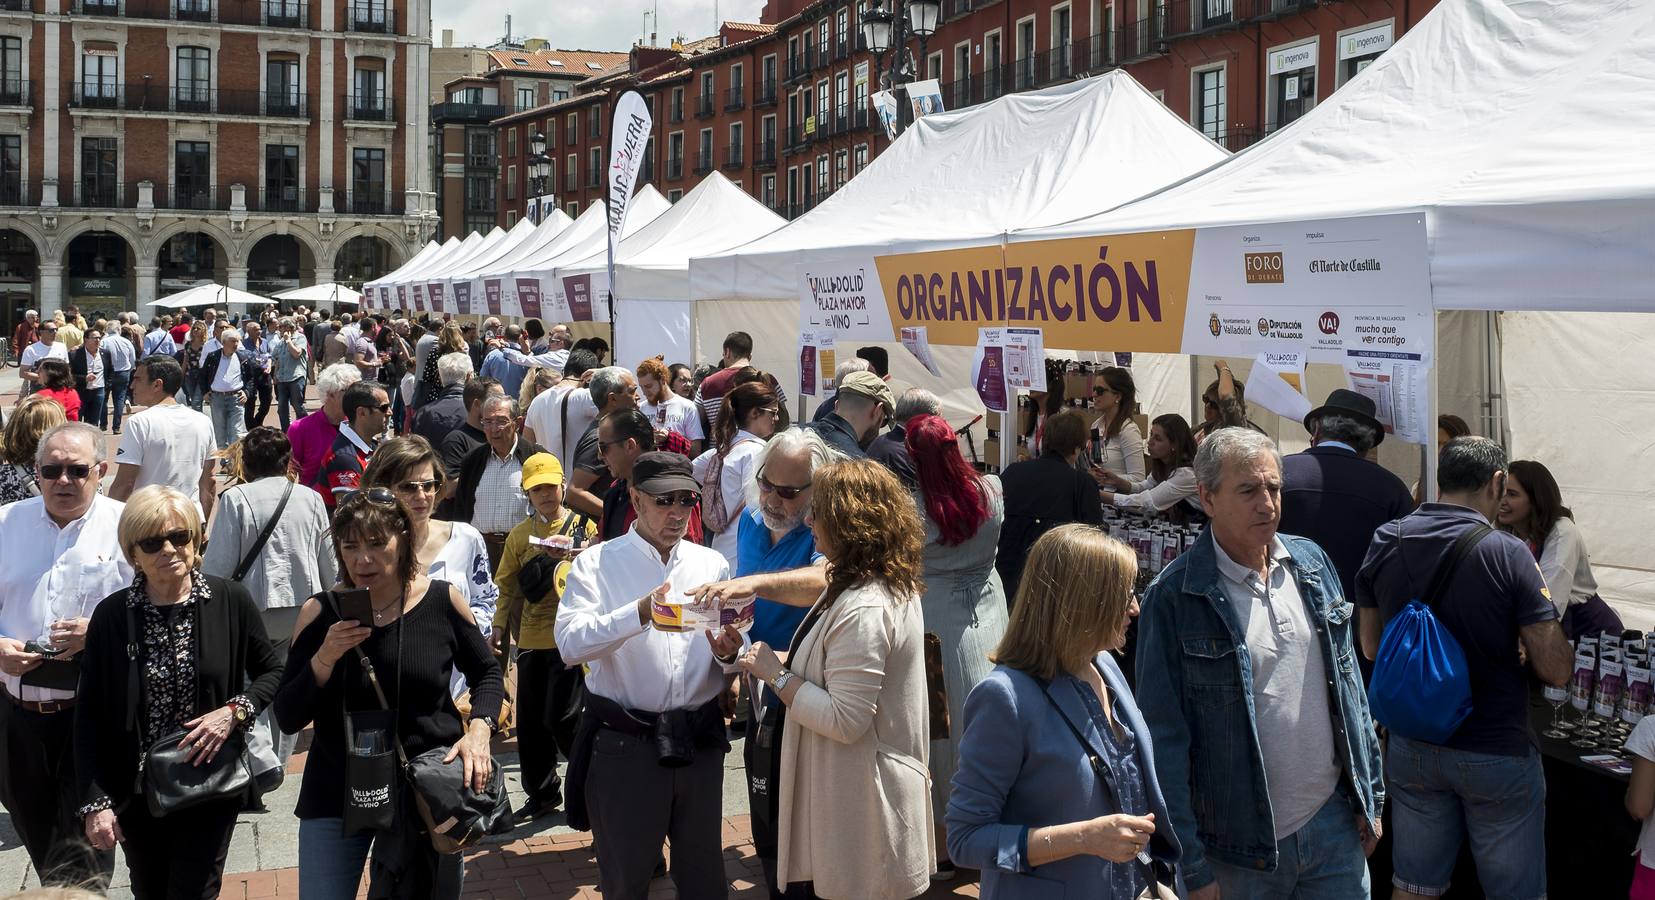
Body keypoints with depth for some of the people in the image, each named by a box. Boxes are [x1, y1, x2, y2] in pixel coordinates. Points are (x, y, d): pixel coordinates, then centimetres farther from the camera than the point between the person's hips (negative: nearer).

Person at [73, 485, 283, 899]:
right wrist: (96, 800, -7)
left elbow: (272, 672, 4)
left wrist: (234, 711, -15)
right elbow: (89, 716, -2)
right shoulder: (112, 615, -6)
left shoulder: (231, 601, -9)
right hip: (136, 791, 2)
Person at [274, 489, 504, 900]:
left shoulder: (442, 601, -7)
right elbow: (288, 720, -7)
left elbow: (487, 673, 8)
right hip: (335, 797, 0)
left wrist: (479, 728, -10)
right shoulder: (320, 613, -7)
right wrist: (324, 659, -23)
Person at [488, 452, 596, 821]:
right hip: (531, 638, 5)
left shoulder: (584, 526, -2)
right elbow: (508, 584, 12)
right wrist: (499, 625, 5)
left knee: (561, 717, -8)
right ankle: (541, 793, 24)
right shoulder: (520, 535, 10)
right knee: (529, 720, 9)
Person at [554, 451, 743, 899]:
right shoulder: (597, 563, -3)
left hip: (699, 740, 3)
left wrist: (728, 654, -15)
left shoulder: (712, 564, 9)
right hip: (624, 744, -3)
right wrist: (640, 614, -32)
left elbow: (732, 660, 9)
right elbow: (570, 643, -19)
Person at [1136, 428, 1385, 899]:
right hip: (1240, 850, -4)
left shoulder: (1311, 563, 3)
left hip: (1335, 827, 4)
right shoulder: (1173, 598, -14)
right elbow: (1164, 737, -13)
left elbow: (1348, 683, 11)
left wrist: (1369, 797, 10)